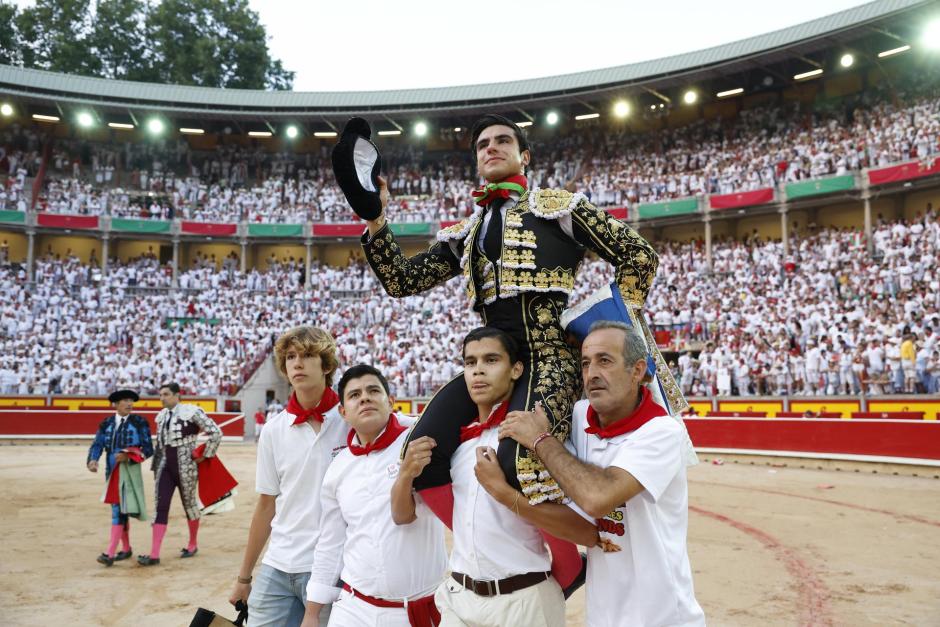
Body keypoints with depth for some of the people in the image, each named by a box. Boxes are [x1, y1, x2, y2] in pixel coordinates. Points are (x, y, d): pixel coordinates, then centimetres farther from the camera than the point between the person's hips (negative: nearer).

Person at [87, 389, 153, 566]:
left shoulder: (139, 422, -4)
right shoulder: (106, 424, 7)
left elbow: (148, 449, -7)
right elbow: (97, 445, -2)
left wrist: (127, 457, -22)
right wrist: (92, 460, -22)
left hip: (130, 471, -5)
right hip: (111, 471, 5)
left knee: (119, 510, -11)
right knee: (119, 509, 13)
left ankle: (110, 553, -13)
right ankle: (126, 548, 26)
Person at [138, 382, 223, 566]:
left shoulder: (191, 412, -13)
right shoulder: (162, 415, 8)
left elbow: (216, 432, -14)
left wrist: (204, 456, -9)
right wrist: (156, 464, 14)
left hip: (185, 467, -5)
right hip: (165, 467, 5)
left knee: (189, 504, 9)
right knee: (161, 507, -1)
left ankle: (193, 544, 28)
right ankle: (154, 555, -1)